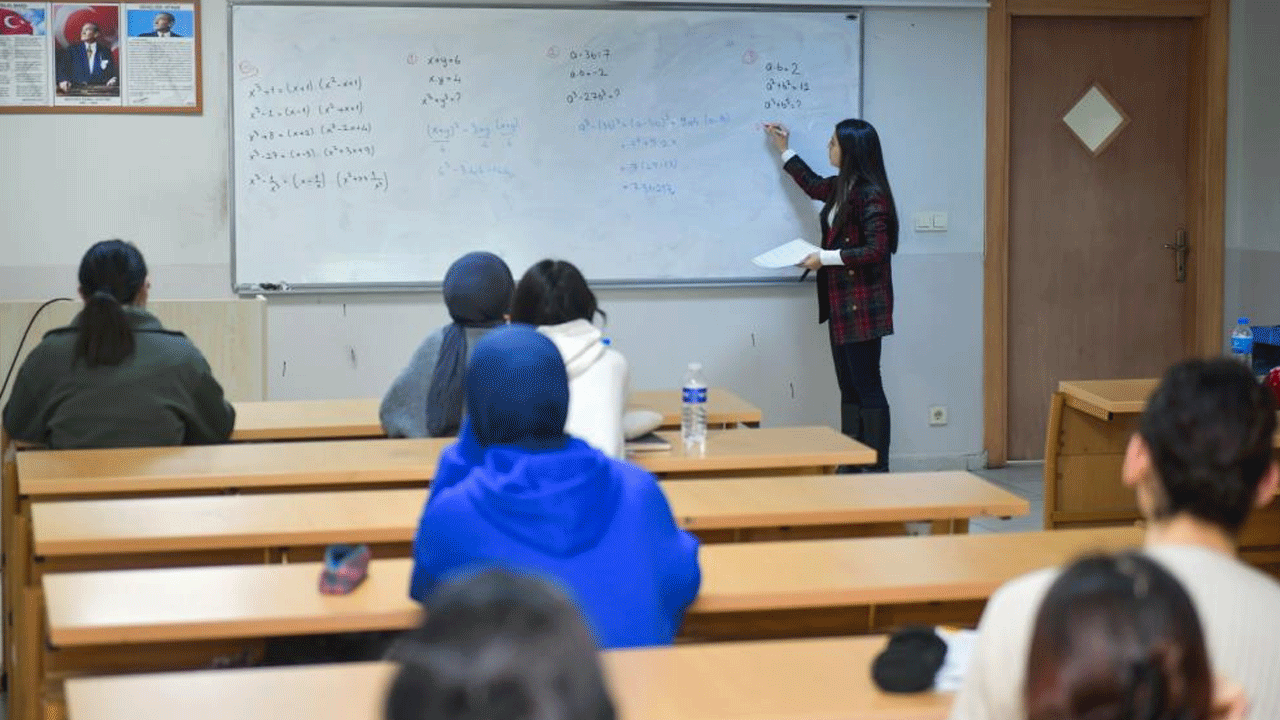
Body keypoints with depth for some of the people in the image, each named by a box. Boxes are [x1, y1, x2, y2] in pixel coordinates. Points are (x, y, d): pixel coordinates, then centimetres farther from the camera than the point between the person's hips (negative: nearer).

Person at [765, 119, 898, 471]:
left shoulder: (870, 194, -17)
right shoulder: (841, 187, 11)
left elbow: (877, 249, -23)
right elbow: (814, 185, 34)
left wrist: (825, 258, -18)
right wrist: (783, 150, 37)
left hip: (862, 305, -10)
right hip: (840, 302, 10)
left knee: (867, 386, -5)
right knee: (849, 388, 11)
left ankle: (878, 468, 0)